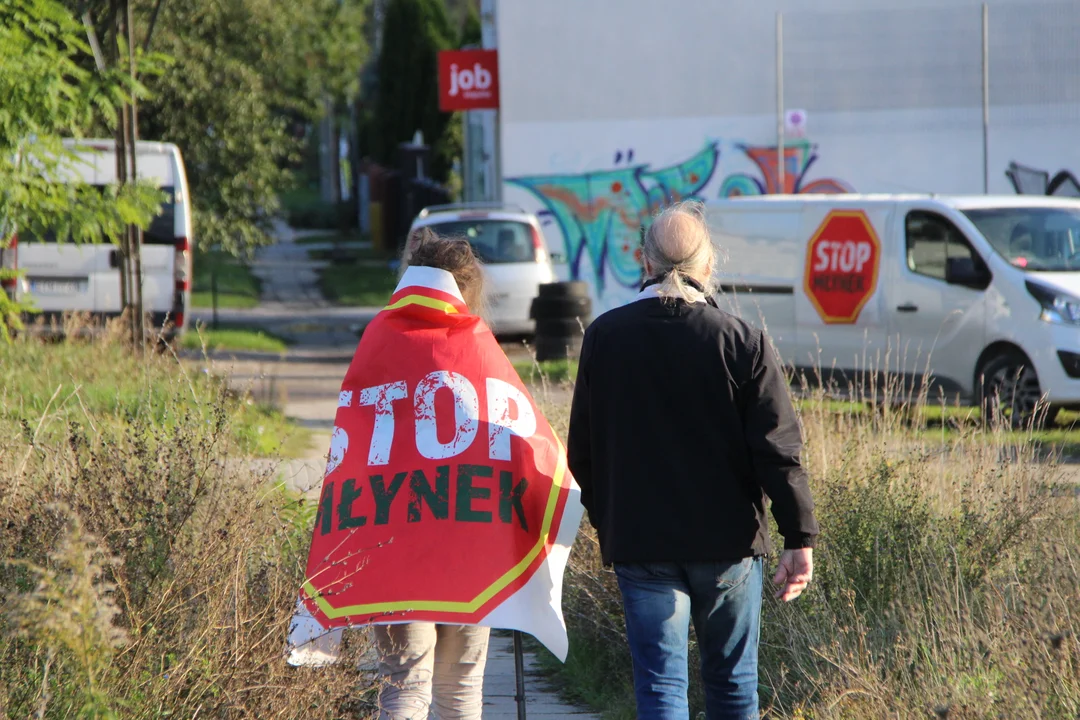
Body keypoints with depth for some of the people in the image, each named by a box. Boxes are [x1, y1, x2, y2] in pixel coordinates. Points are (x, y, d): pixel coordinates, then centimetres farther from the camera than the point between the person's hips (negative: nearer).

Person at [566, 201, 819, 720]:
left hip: (639, 542, 1)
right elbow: (778, 449, -10)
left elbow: (583, 449, 5)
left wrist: (605, 521, 18)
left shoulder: (604, 337, -2)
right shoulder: (742, 344, -8)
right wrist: (799, 538, -7)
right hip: (729, 541, 0)